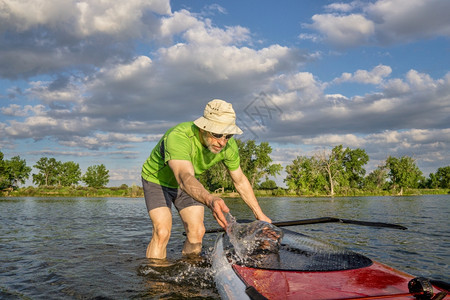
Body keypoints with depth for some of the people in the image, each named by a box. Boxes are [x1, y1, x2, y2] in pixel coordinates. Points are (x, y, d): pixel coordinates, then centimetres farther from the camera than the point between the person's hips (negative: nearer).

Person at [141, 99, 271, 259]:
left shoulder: (229, 145, -21)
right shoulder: (178, 136, -41)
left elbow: (240, 181, -6)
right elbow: (185, 177, -56)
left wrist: (260, 215, -2)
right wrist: (210, 200, -75)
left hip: (189, 184, 5)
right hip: (157, 179, -5)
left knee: (197, 232, -6)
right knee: (162, 232, -21)